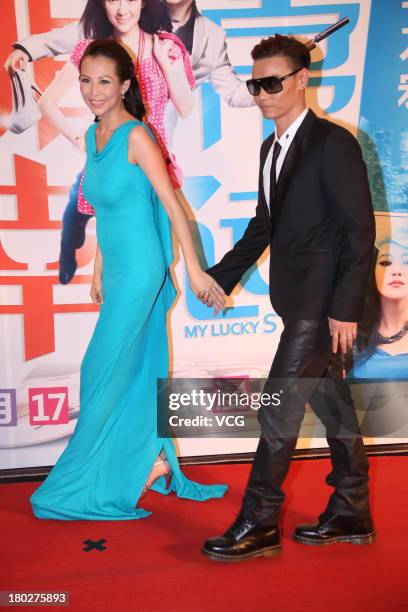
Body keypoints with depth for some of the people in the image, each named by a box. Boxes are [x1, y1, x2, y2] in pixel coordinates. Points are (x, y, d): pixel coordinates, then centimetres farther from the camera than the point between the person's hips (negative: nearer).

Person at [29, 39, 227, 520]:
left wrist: (194, 270, -15)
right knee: (137, 368, 14)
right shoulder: (93, 135, 9)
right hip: (117, 269, 8)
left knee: (104, 371, 1)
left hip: (140, 269, -8)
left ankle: (83, 482, 17)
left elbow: (172, 206, -15)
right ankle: (153, 462, 28)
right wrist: (98, 272, 19)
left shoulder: (136, 137, -14)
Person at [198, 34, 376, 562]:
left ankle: (259, 524, 7)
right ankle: (350, 515, 29)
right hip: (296, 298, 9)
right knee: (331, 404, 15)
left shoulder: (333, 143, -12)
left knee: (278, 410, -6)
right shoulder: (271, 148, 13)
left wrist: (346, 308, -20)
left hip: (322, 300, -9)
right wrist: (222, 276, 17)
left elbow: (360, 230, -16)